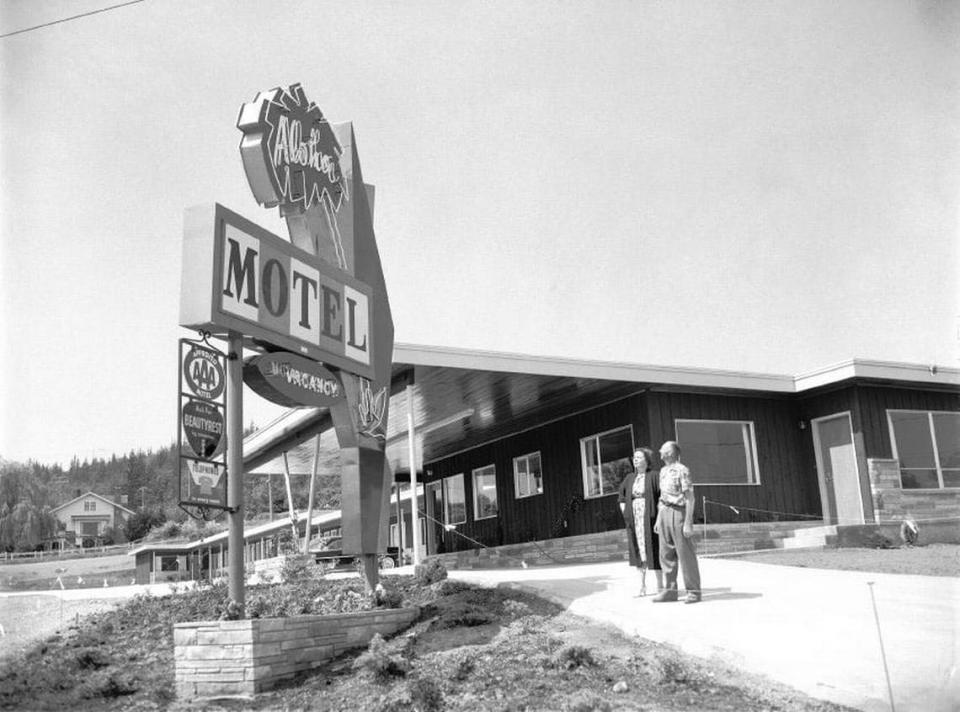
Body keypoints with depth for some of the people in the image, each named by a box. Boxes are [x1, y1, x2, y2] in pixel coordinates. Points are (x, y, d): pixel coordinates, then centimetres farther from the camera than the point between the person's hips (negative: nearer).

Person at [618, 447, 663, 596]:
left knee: (654, 551, -2)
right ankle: (642, 586, 12)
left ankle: (660, 586, 6)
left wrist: (659, 513, -12)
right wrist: (626, 514, 10)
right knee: (638, 550, 6)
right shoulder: (629, 478, 11)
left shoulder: (654, 476, -5)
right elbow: (621, 498, 21)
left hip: (650, 519, -5)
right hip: (634, 521, 5)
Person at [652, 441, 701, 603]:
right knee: (666, 554, 8)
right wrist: (658, 519, 17)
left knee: (685, 555, -2)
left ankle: (693, 591, 6)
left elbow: (690, 498, -13)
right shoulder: (663, 471, 15)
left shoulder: (682, 471, -11)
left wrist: (688, 522, -18)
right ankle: (670, 590, 15)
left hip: (678, 512, -8)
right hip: (664, 513, 8)